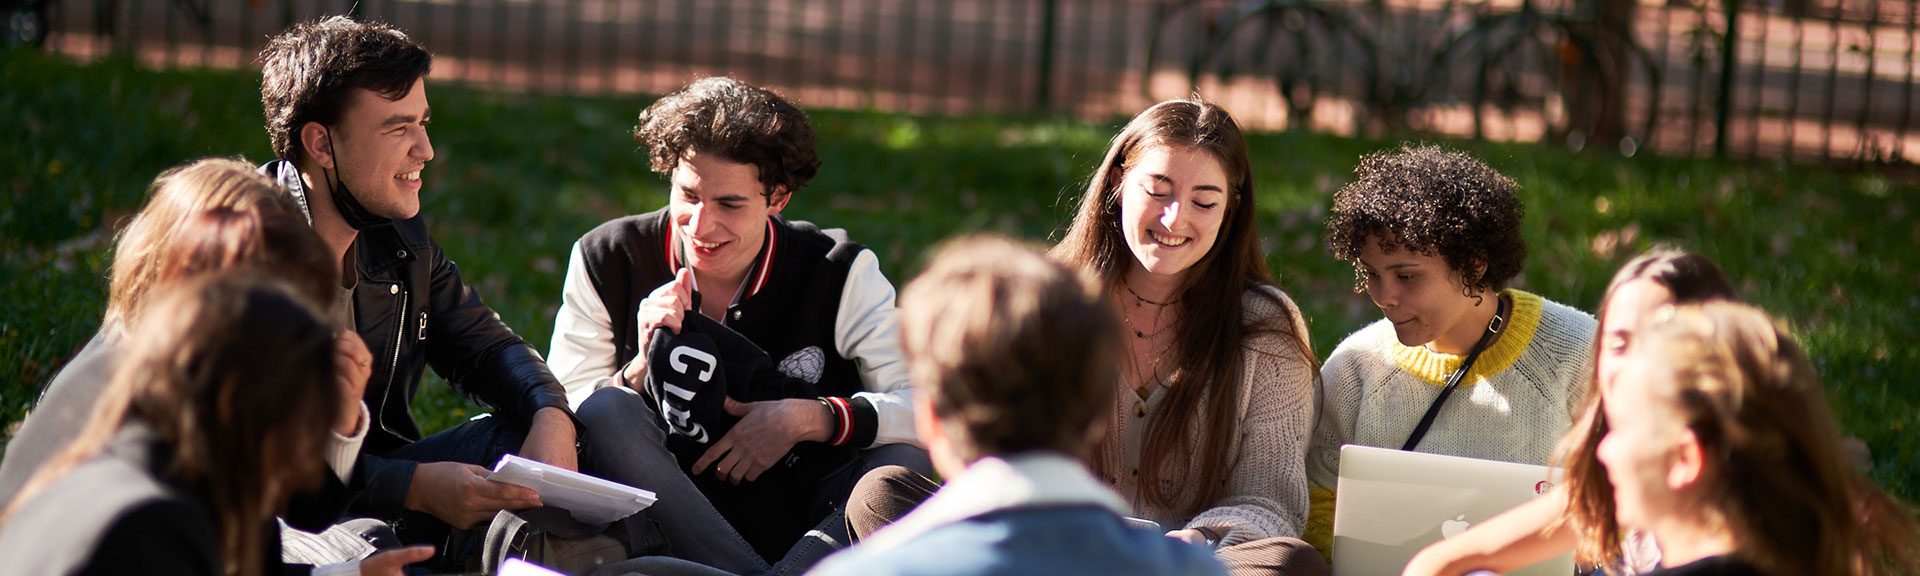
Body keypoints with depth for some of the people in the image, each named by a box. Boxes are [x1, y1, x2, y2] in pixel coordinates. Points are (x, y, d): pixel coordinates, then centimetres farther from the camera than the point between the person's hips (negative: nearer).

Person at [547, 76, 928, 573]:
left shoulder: (841, 275, -4)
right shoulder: (606, 262, -2)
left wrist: (809, 419, -23)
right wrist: (642, 368, -23)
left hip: (813, 526, -1)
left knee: (907, 461, -28)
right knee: (606, 411, -28)